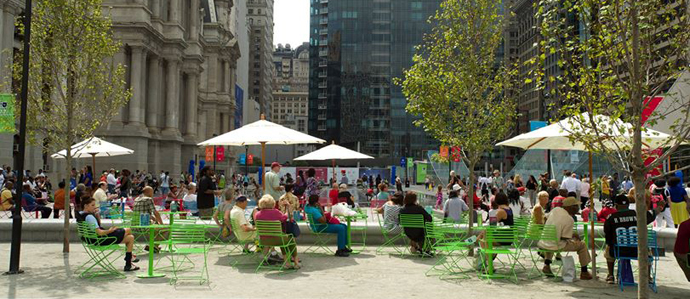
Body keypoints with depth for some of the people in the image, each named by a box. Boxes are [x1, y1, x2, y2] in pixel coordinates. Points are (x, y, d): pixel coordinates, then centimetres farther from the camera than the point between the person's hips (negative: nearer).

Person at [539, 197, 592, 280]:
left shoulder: (555, 210, 2)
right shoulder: (569, 220, -15)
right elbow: (565, 238, -13)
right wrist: (574, 235, 8)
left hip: (543, 244, 7)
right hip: (556, 246, -7)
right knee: (582, 245, 8)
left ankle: (546, 266, 32)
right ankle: (584, 273, 16)